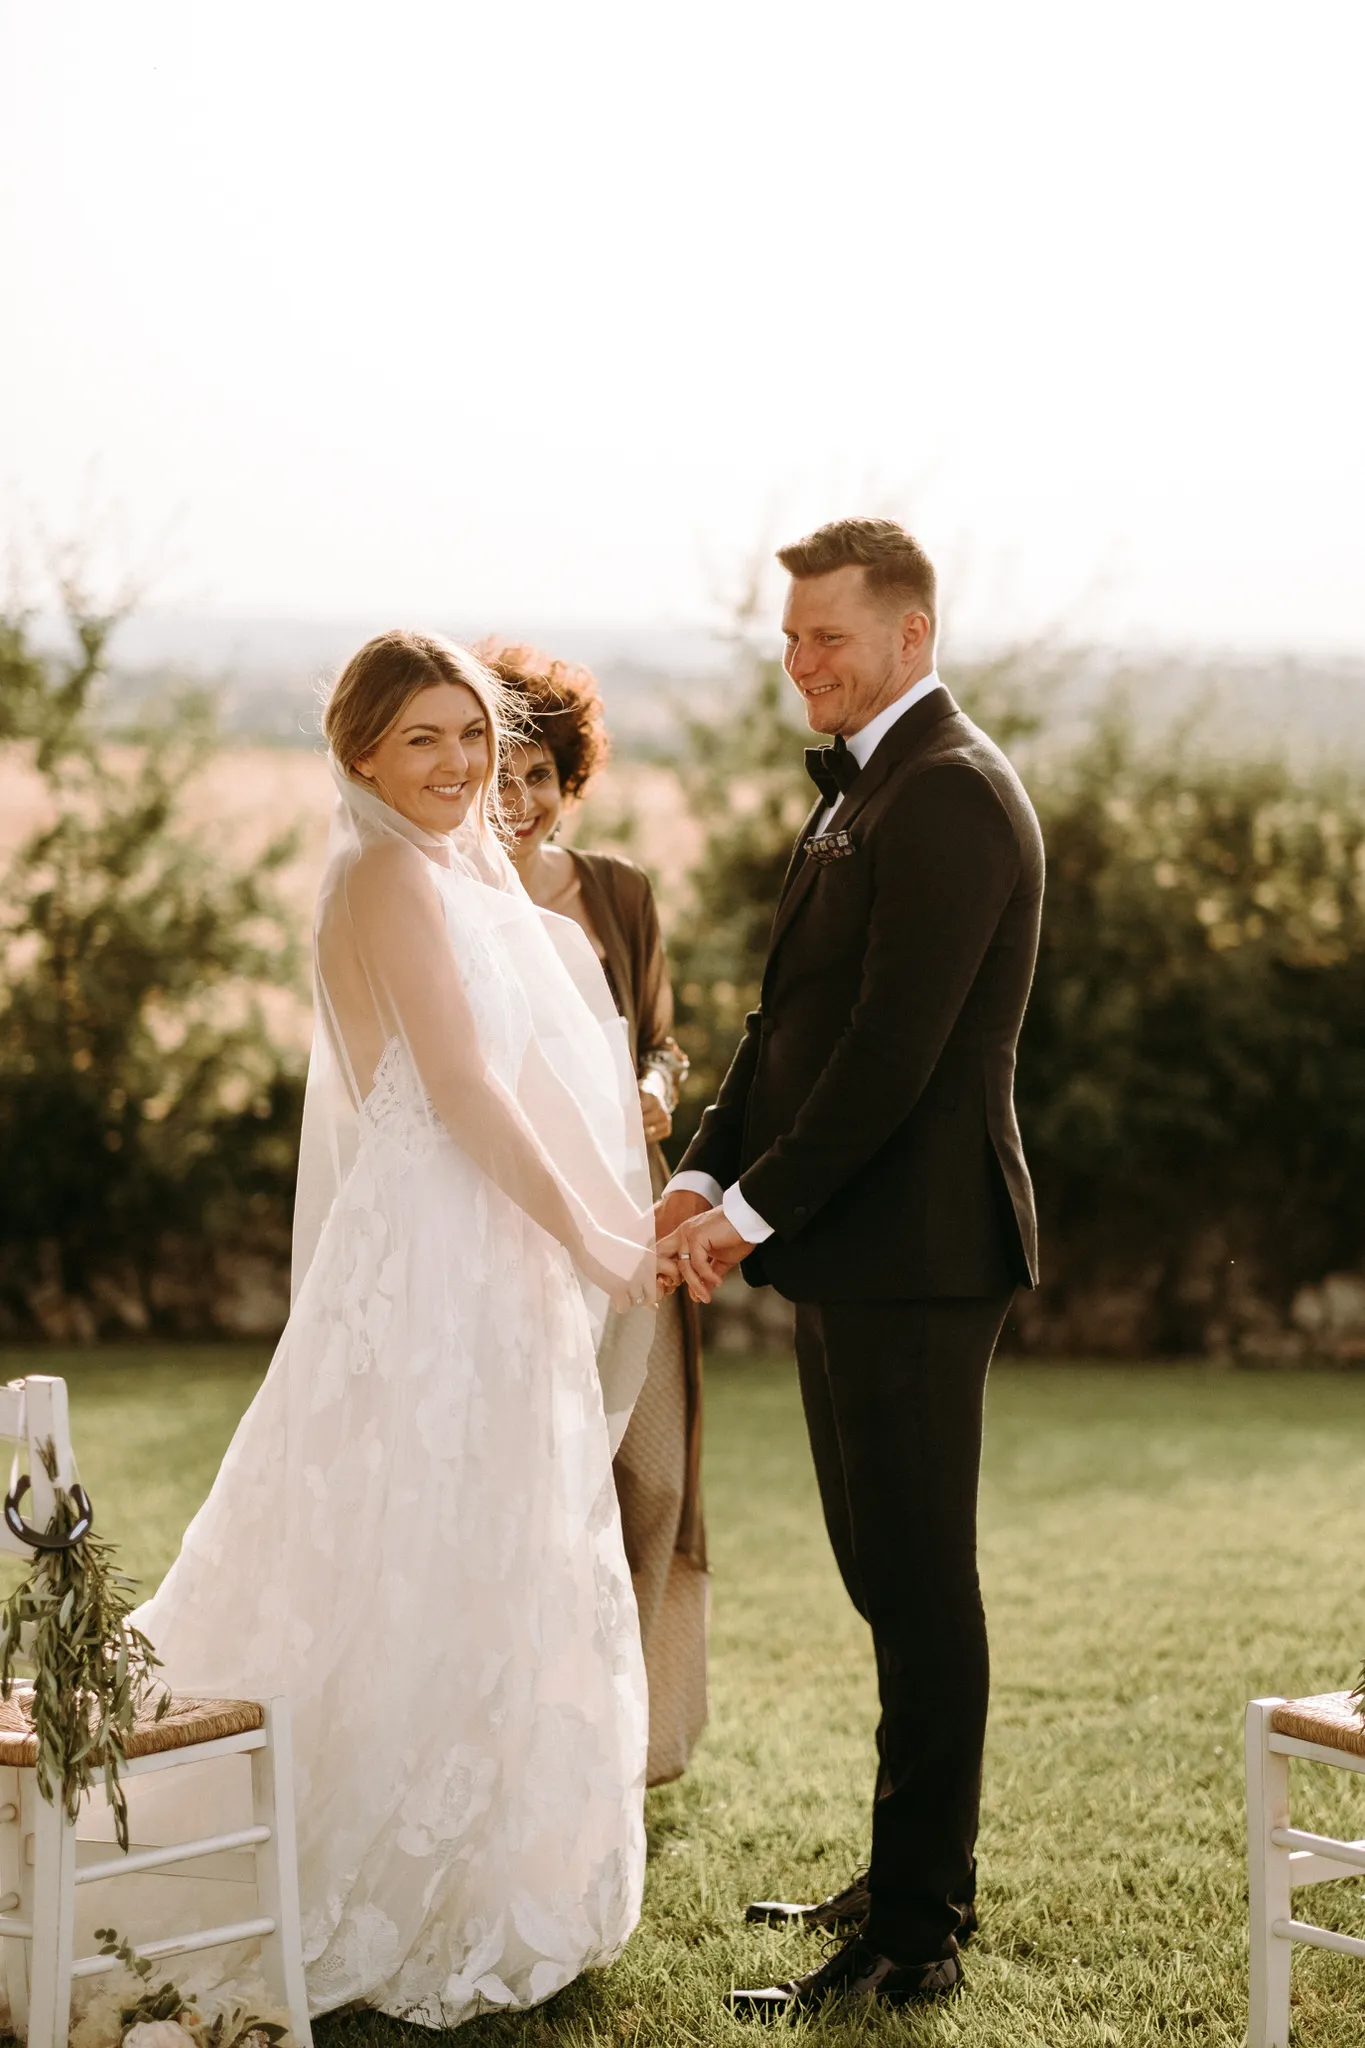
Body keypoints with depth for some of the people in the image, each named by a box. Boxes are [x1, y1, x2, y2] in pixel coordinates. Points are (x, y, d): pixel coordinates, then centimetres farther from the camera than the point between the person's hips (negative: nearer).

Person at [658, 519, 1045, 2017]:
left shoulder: (950, 793, -15)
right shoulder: (859, 787, 17)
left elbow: (894, 1045, -21)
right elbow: (791, 1013, 17)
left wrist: (760, 1210, -17)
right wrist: (709, 1172, 6)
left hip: (914, 1248, -10)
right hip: (848, 1249, 10)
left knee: (919, 1586, -3)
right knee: (884, 1575, 16)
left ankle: (916, 1940, 4)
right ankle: (906, 1878, 27)